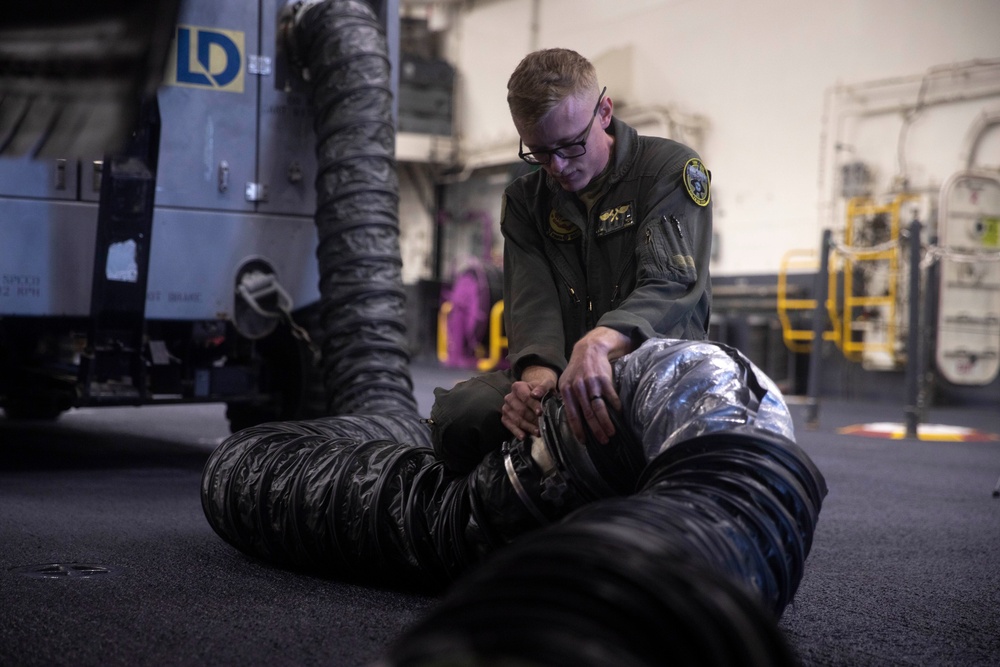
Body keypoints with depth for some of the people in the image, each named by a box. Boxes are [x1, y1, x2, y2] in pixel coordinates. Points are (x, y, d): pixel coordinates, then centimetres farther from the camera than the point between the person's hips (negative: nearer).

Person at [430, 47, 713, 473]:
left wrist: (600, 342, -42)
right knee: (456, 413, -25)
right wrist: (537, 371, -28)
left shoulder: (671, 169, -2)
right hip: (558, 375, 4)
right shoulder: (524, 200, 13)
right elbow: (532, 300, -3)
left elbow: (670, 283, -19)